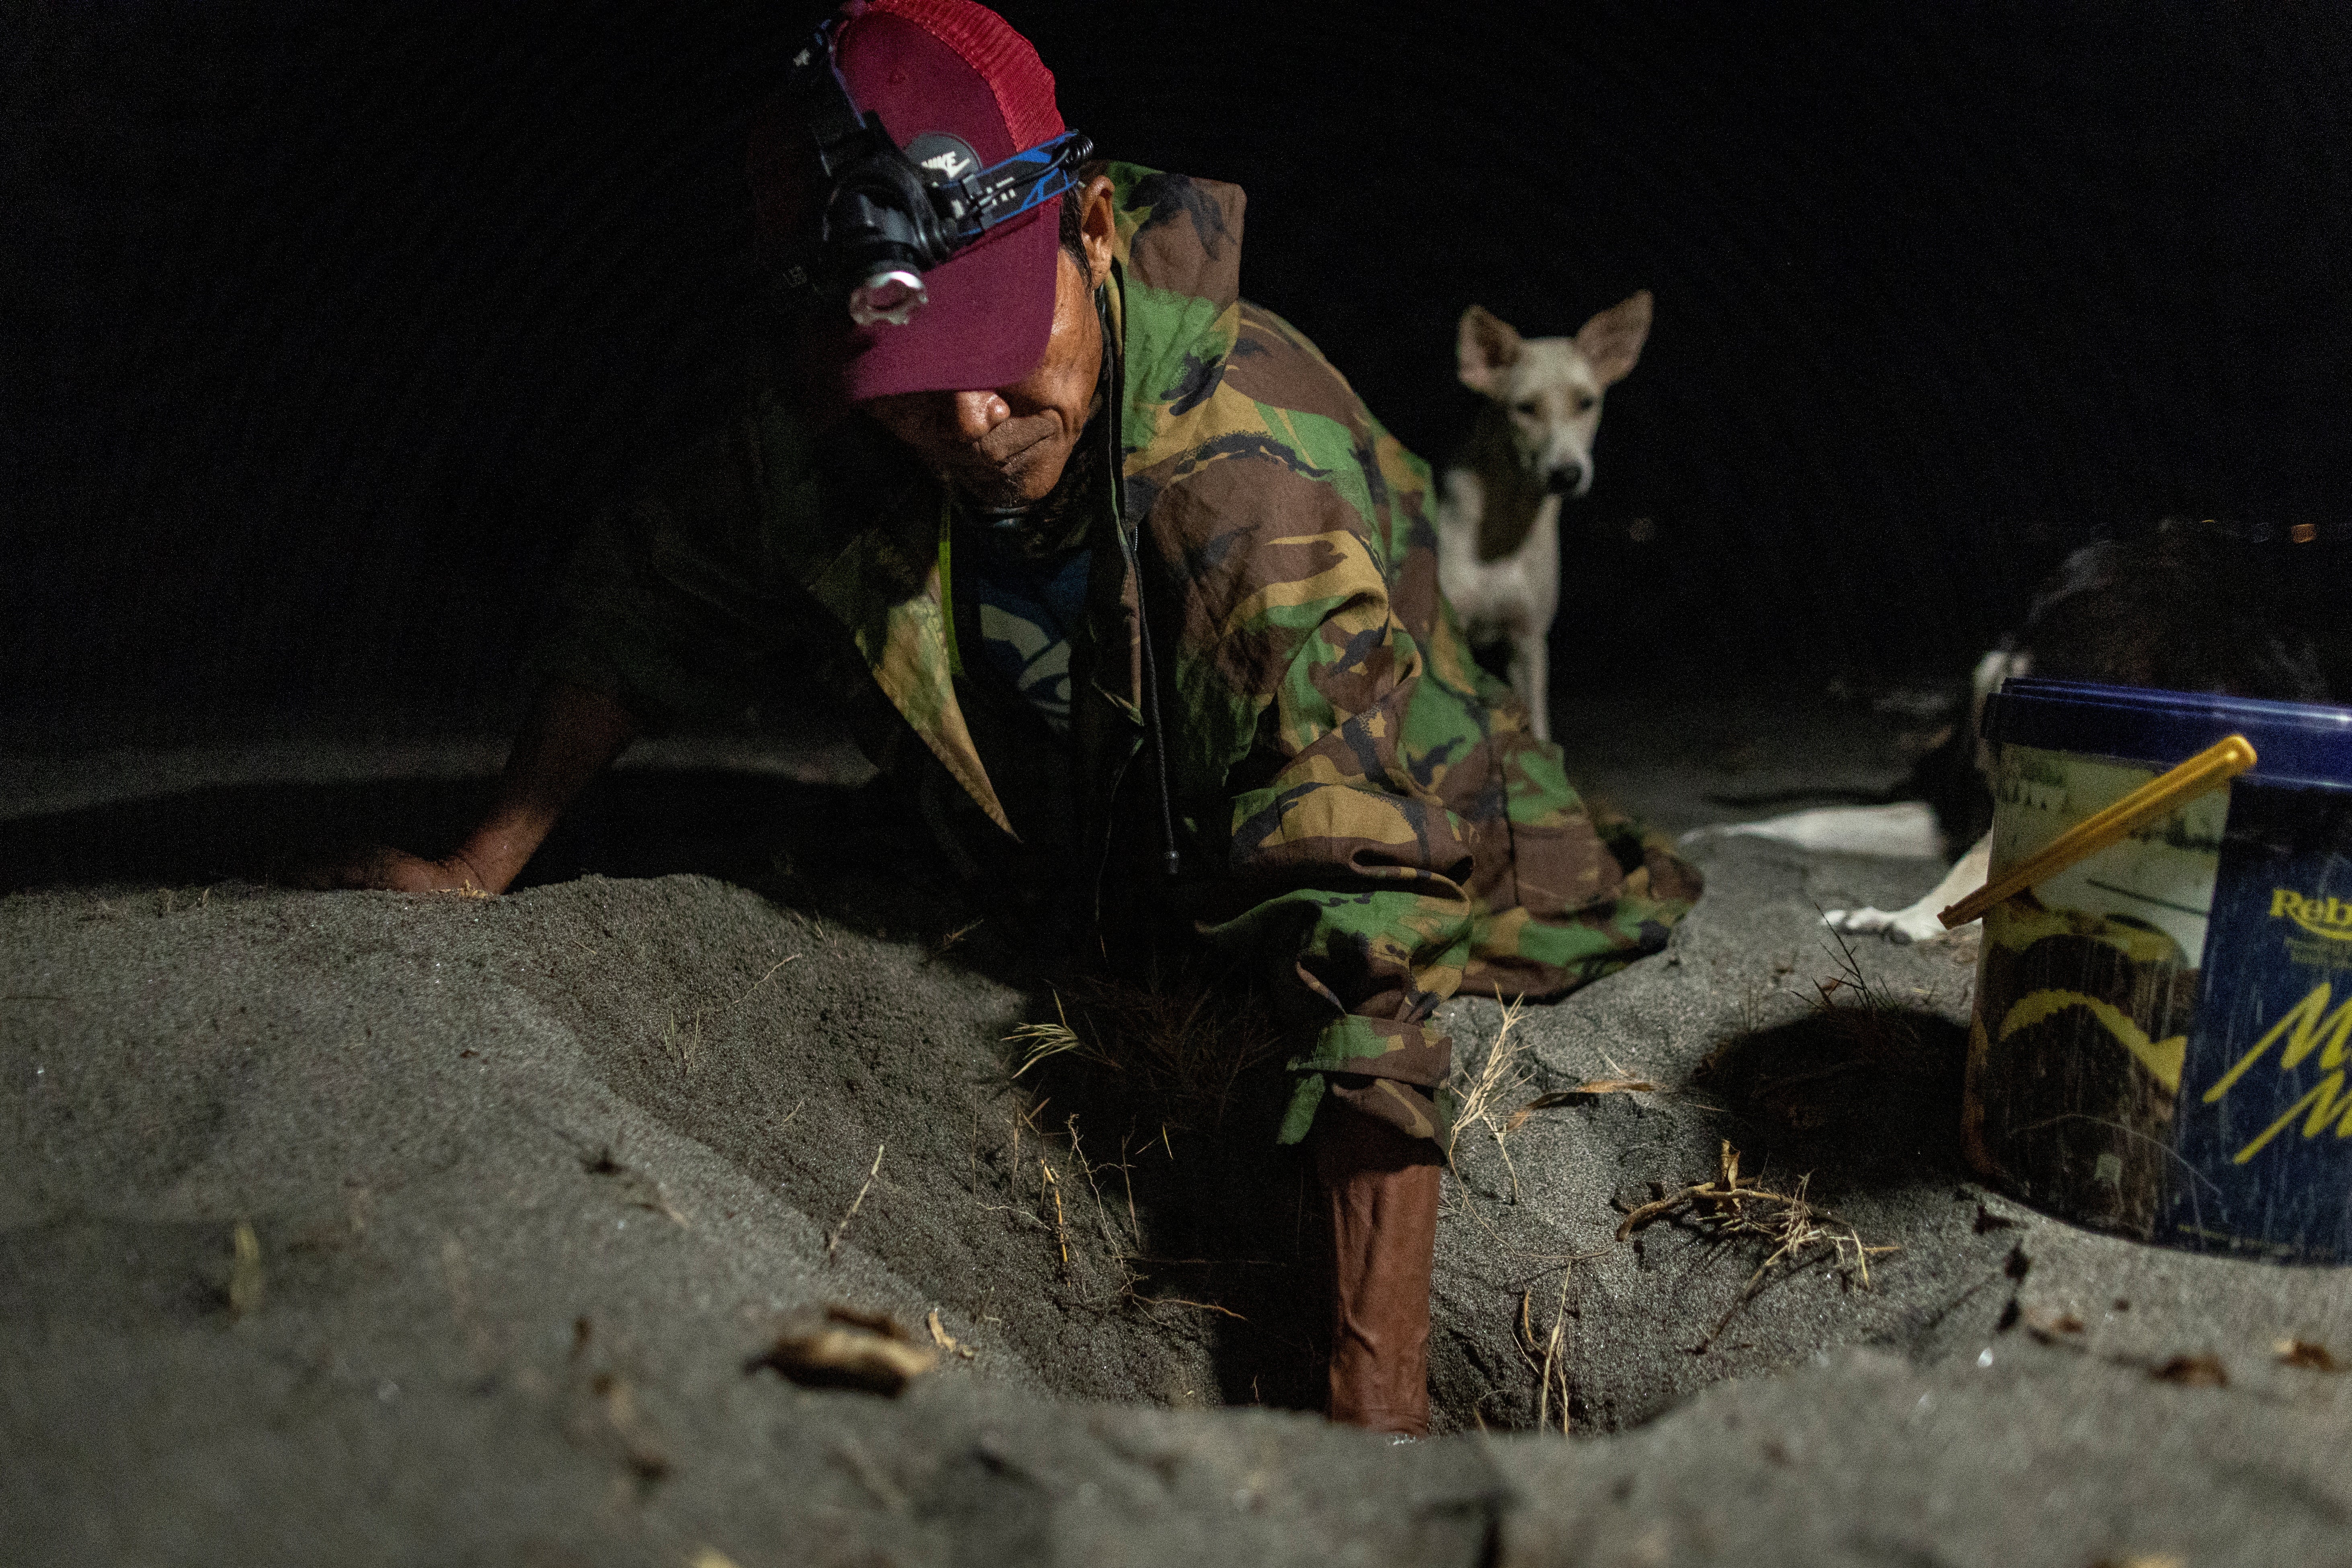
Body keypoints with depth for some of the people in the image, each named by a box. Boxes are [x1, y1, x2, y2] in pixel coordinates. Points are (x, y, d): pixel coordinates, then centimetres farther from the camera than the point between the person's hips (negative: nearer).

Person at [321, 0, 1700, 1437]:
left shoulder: (1260, 495, -42)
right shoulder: (827, 425, -24)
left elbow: (1372, 956, -45)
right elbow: (644, 603, -3)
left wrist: (1379, 1396, -48)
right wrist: (481, 874, -2)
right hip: (1077, 909, 3)